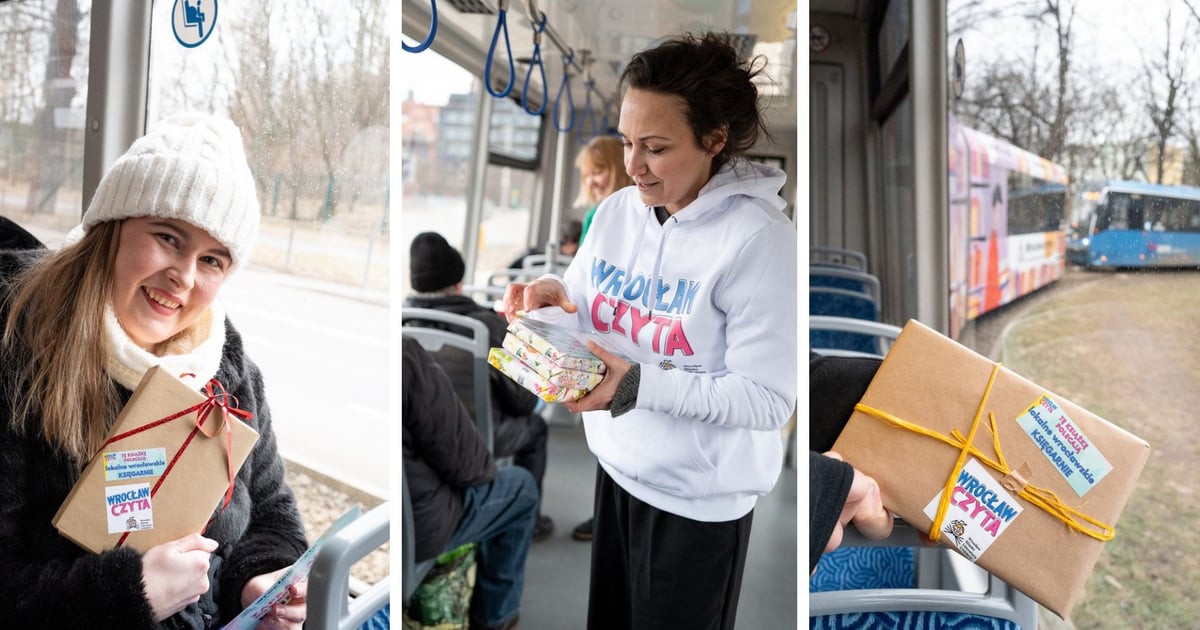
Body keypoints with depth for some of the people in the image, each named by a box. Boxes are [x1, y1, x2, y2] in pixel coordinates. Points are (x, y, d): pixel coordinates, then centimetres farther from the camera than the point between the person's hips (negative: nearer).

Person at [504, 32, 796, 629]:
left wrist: (638, 385, -31)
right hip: (617, 467, 6)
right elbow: (583, 316, 9)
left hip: (699, 497, -5)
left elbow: (768, 399, -22)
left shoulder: (759, 238, -21)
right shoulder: (616, 210, -2)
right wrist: (553, 295, -14)